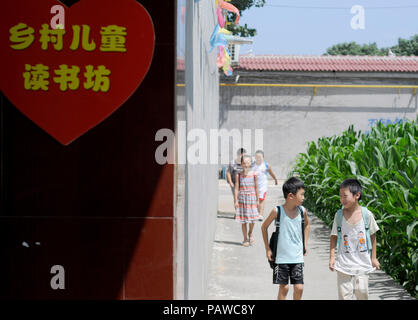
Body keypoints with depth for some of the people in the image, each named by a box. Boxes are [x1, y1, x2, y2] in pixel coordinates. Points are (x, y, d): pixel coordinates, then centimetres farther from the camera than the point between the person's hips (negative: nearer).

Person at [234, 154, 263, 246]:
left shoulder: (253, 175, 1)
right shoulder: (238, 175, -1)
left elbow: (256, 188, 6)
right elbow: (236, 188, -2)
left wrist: (257, 200, 7)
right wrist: (236, 201, -6)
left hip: (252, 198, 0)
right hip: (242, 198, 0)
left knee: (252, 218, -4)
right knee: (243, 220, 3)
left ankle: (251, 233, 24)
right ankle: (245, 239, 16)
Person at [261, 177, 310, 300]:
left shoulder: (302, 211, -2)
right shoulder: (277, 211, -12)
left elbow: (307, 225, 20)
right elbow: (264, 227, 2)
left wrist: (305, 244, 14)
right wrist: (267, 249, 1)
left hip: (297, 257, 3)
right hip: (281, 257, -3)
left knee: (299, 288, 1)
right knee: (284, 287, 4)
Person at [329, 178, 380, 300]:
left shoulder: (367, 214, -7)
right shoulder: (339, 215, -4)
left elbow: (373, 235, 4)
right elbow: (334, 237, 4)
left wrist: (373, 258, 7)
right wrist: (332, 257, -2)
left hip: (362, 263, 0)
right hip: (344, 263, 0)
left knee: (362, 292, 4)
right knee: (345, 294, 0)